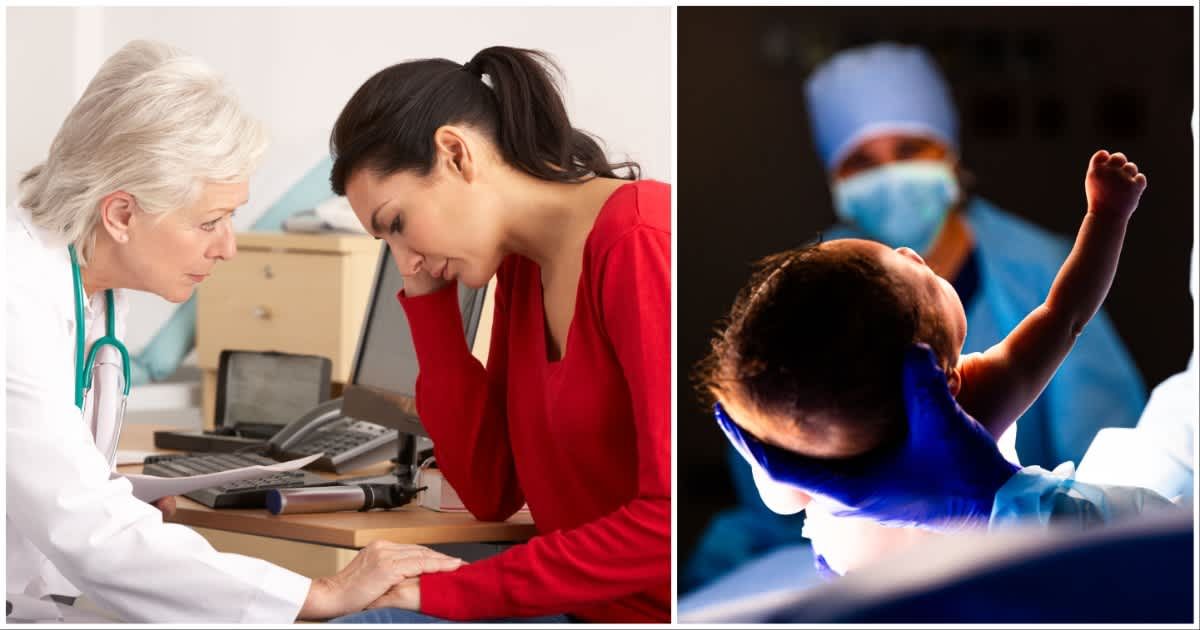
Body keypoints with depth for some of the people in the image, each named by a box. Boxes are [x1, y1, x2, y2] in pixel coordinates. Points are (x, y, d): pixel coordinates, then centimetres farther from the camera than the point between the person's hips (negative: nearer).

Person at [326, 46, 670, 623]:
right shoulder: (521, 268, 11)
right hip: (588, 606, 8)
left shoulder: (641, 246, -16)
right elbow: (491, 493, 10)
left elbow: (670, 518, -22)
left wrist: (455, 591, -17)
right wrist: (428, 297, 5)